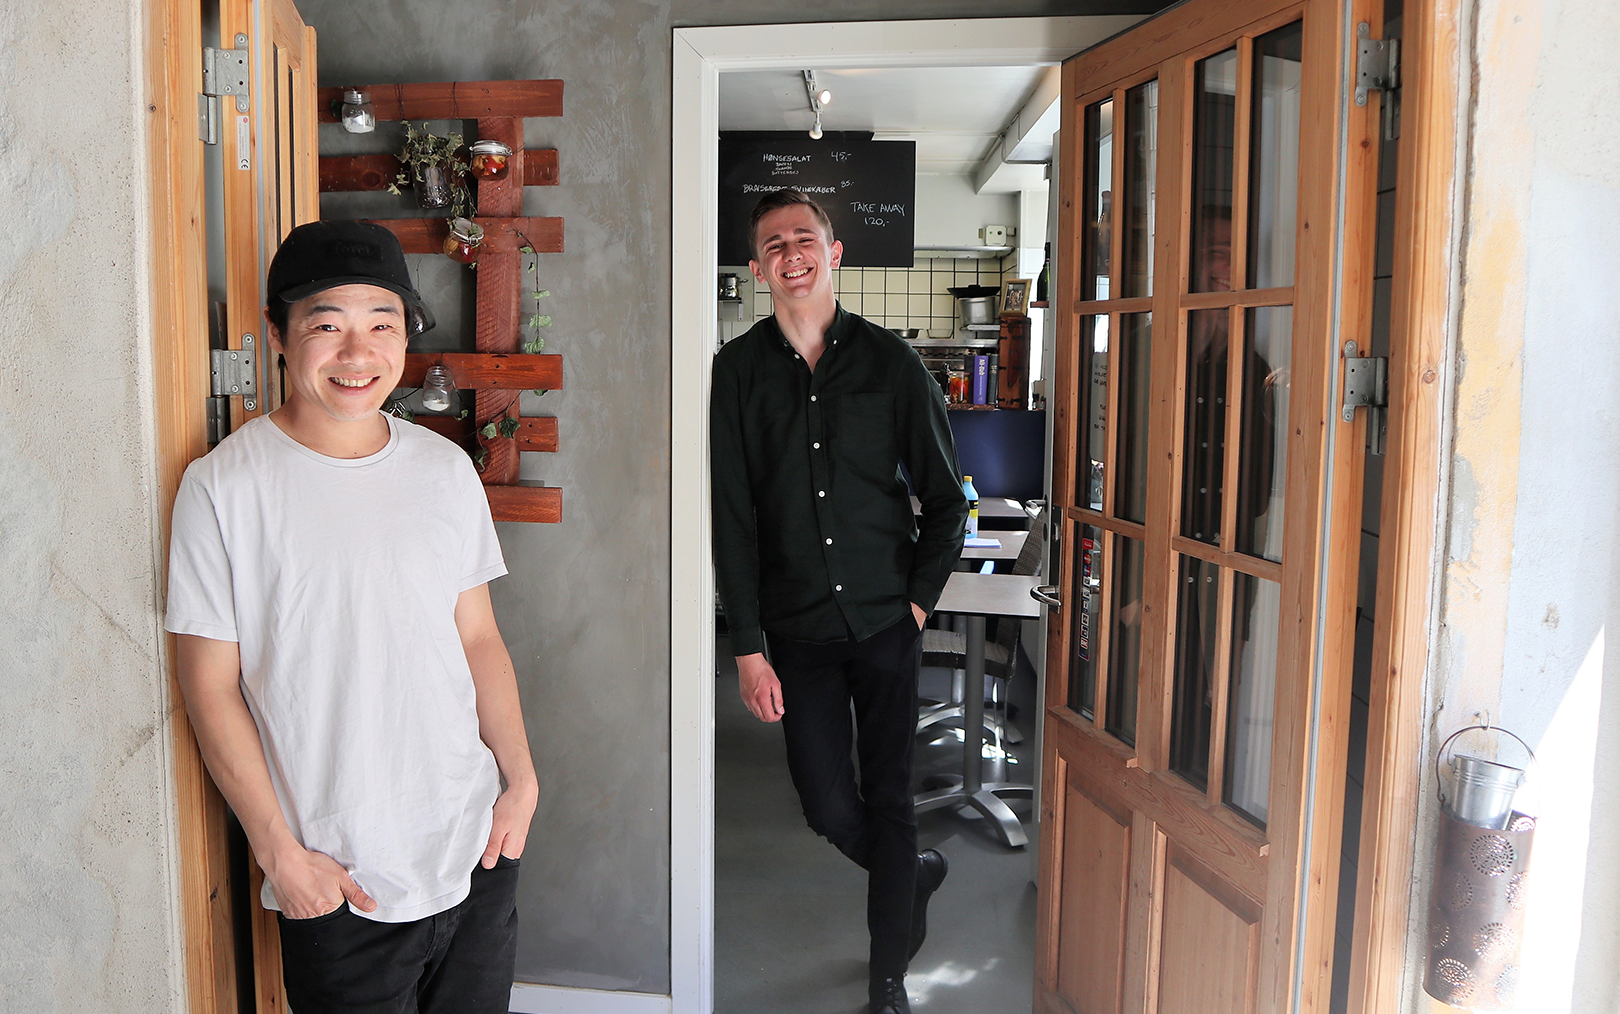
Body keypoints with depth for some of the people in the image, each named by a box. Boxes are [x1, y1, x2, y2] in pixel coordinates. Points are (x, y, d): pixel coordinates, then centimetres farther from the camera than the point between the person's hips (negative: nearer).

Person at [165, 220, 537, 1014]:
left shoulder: (446, 468, 2)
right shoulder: (223, 486, -11)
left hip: (478, 850, 4)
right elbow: (212, 689, -8)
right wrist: (279, 852, -9)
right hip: (337, 878, -4)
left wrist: (521, 777, 2)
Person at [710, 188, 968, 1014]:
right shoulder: (738, 372, -1)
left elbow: (945, 496, 5)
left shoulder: (890, 361, -1)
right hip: (797, 628, 1)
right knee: (829, 810, 7)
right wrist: (748, 647, -7)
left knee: (888, 800, 6)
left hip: (886, 620, -1)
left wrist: (919, 601, -2)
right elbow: (732, 517, -3)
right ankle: (917, 874, 39)